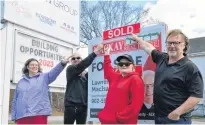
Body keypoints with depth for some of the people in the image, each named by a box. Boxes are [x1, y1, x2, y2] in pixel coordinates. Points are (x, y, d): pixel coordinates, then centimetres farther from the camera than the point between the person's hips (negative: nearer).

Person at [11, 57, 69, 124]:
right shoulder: (21, 82, 17)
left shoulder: (44, 77, 9)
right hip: (22, 116, 3)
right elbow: (15, 100, 18)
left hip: (39, 115, -2)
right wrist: (14, 117, 12)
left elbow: (54, 71, -11)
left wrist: (63, 63, -30)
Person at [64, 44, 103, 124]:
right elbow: (81, 65, -19)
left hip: (83, 106, 5)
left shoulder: (86, 73, 15)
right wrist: (95, 52, -26)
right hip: (71, 105, -4)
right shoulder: (70, 69, 0)